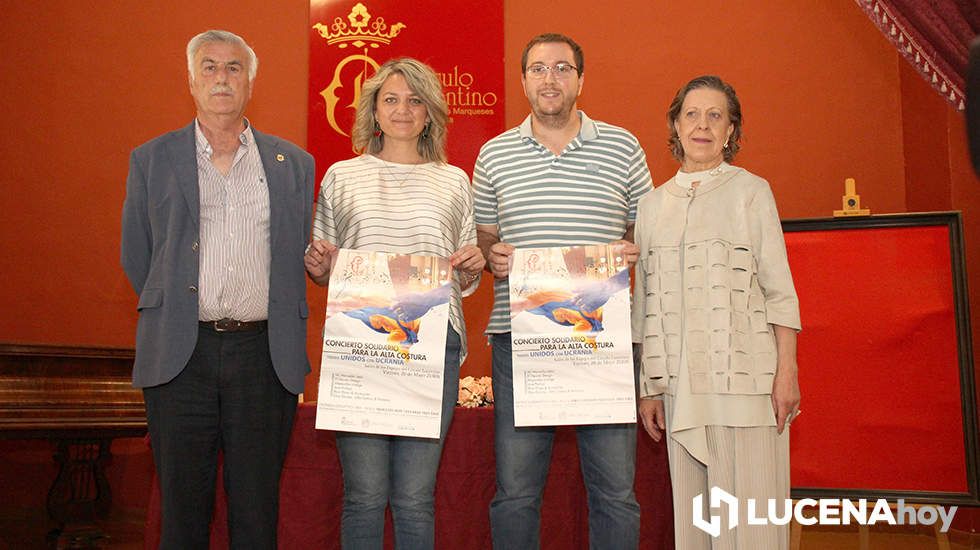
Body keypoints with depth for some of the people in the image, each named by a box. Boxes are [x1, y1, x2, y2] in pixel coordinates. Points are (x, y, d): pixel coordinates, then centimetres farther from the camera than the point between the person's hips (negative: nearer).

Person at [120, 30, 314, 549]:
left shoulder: (294, 164, 10)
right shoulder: (151, 160, 8)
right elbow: (136, 258, 12)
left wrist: (282, 338, 9)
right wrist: (178, 313, 11)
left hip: (264, 354, 1)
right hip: (180, 355, 0)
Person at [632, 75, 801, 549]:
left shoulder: (750, 191, 4)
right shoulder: (653, 204, 13)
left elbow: (779, 288, 0)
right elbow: (646, 302, 13)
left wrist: (787, 372, -9)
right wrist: (648, 388, 10)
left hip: (745, 375, -3)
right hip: (681, 382, 3)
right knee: (692, 511, 8)